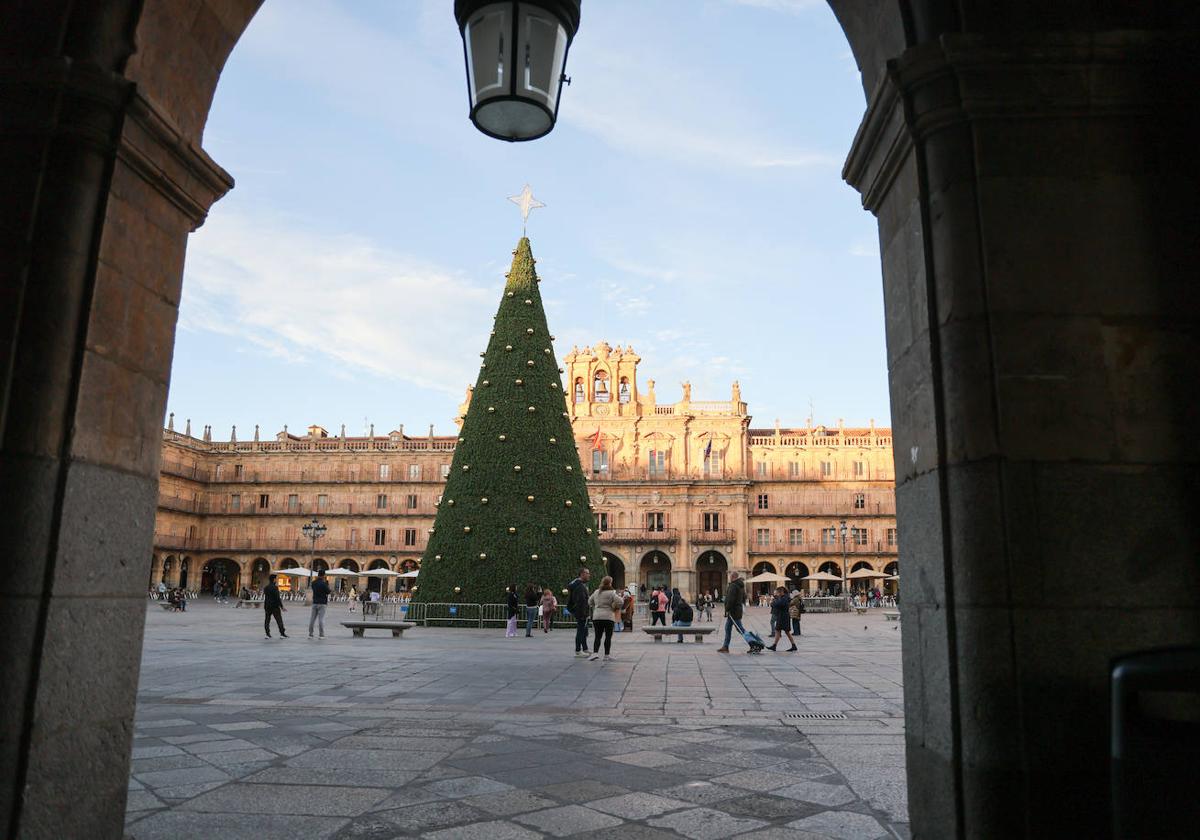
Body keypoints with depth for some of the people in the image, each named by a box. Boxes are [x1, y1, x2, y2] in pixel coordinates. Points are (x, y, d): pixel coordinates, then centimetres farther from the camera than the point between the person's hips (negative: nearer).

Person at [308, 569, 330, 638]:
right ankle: (322, 635, -1)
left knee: (312, 618, 7)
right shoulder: (323, 584, -14)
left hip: (315, 603, 5)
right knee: (321, 619, -3)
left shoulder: (313, 583, 4)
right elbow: (328, 592, -6)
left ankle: (310, 634, 8)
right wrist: (327, 584, 3)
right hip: (322, 603, -5)